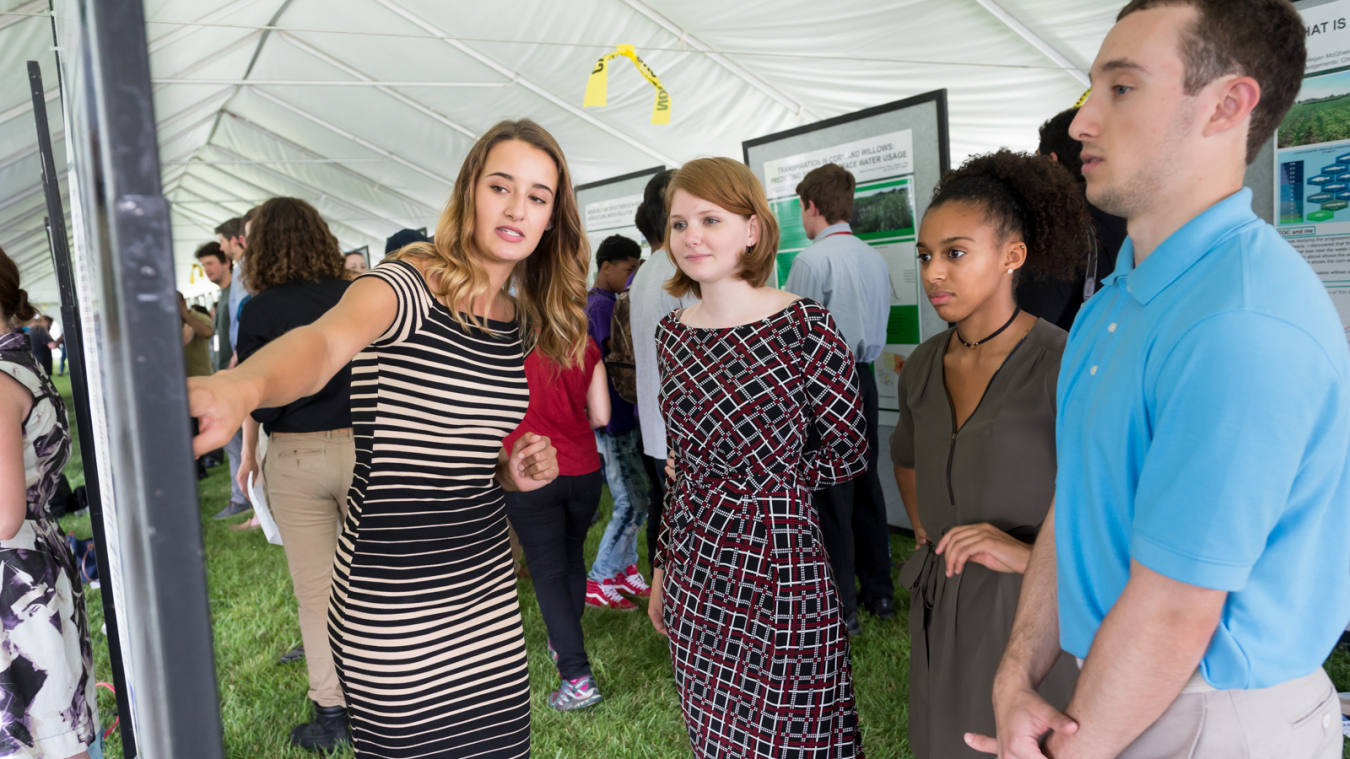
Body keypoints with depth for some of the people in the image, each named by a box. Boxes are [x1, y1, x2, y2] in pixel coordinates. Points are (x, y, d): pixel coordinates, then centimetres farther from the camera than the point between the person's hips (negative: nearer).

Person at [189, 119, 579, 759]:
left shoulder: (519, 322, 7)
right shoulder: (407, 286, -14)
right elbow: (323, 342, -37)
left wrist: (515, 474, -2)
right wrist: (243, 386, -57)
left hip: (487, 588, 7)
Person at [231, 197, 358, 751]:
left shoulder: (259, 311, -6)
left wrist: (249, 454, 14)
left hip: (294, 457, -2)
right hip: (360, 449, 2)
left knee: (315, 589, 8)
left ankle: (331, 712, 17)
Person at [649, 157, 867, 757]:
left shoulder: (804, 327, -12)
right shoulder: (673, 332, 5)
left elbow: (849, 453, -5)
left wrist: (751, 484, -6)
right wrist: (664, 564, 16)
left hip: (779, 560, -5)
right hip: (694, 567, 5)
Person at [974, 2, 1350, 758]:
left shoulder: (1243, 326, -28)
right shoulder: (1116, 299, 3)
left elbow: (1173, 612, -25)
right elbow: (1074, 501, 2)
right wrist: (1017, 678, -6)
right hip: (1122, 690, 8)